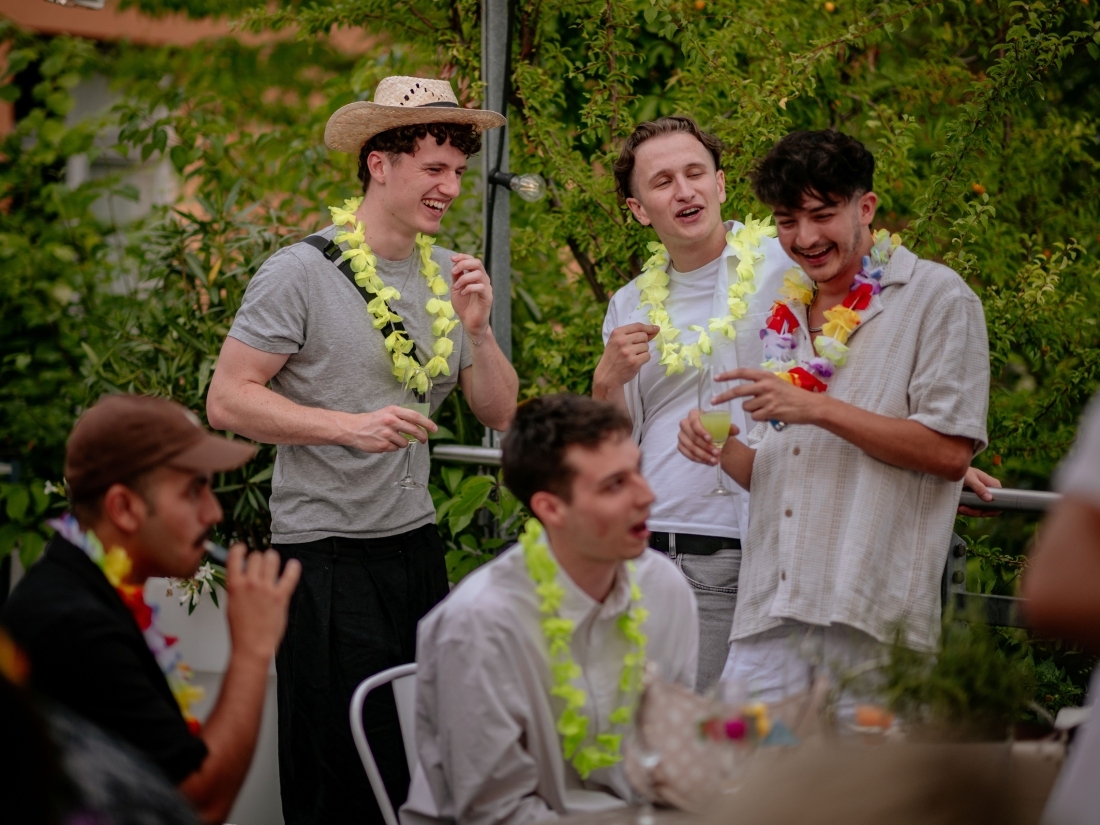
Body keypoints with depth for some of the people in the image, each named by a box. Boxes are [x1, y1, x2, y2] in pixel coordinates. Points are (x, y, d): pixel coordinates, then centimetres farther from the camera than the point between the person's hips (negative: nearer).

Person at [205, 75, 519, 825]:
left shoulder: (450, 276, 9)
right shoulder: (302, 272, -9)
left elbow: (501, 414, 10)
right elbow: (228, 400, -12)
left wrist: (477, 331, -8)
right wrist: (352, 426, -21)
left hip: (417, 544, 6)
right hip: (329, 555, -6)